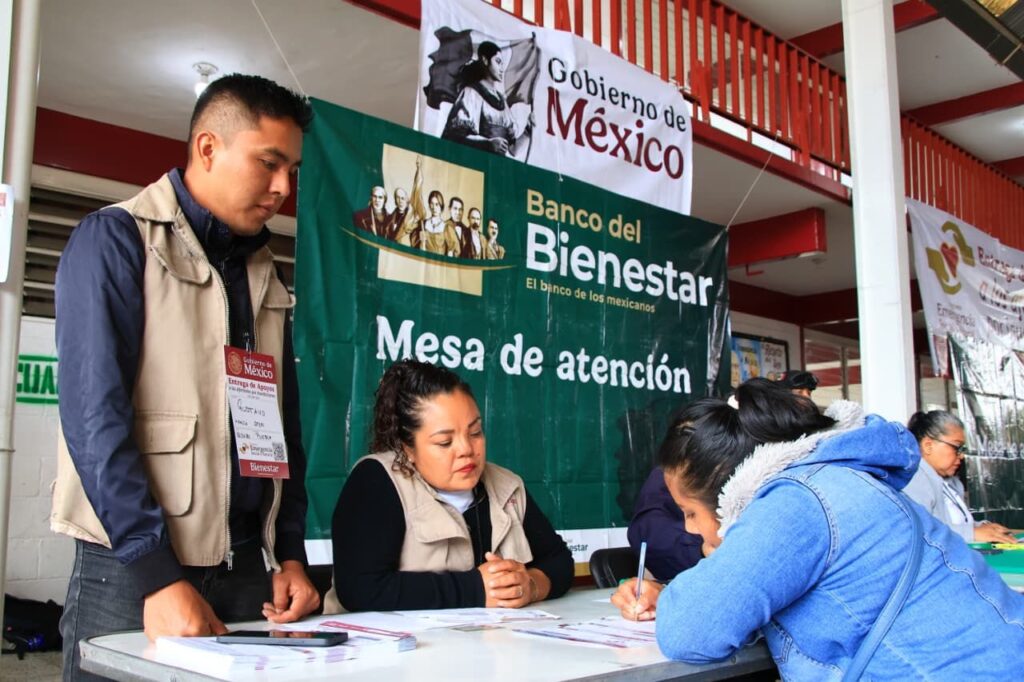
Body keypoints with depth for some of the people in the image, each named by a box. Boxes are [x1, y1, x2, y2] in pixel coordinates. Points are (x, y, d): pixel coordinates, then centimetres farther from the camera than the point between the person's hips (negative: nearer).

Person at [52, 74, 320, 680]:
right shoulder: (116, 240, -6)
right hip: (130, 575, -5)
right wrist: (159, 577, -19)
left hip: (245, 570, 6)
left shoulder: (266, 276, 13)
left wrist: (291, 554, 6)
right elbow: (95, 419, -15)